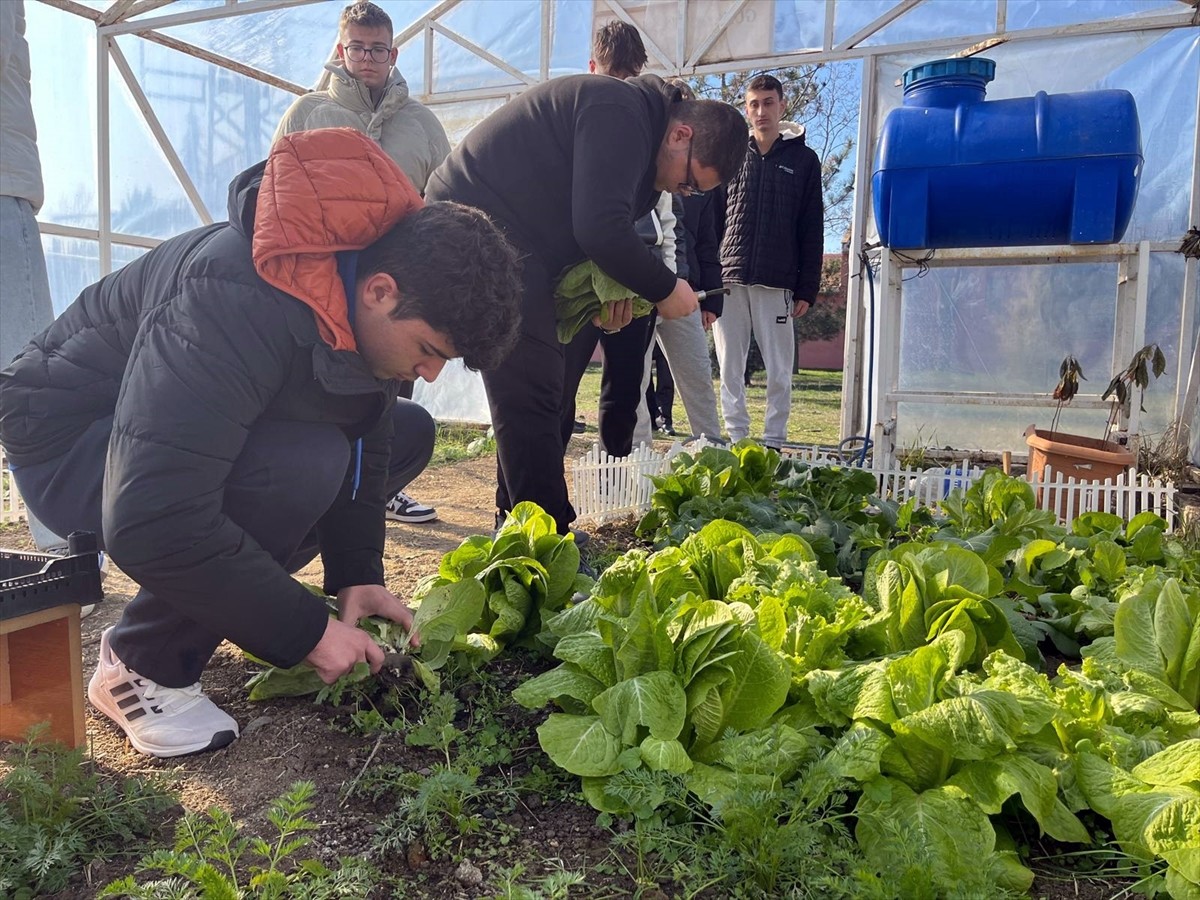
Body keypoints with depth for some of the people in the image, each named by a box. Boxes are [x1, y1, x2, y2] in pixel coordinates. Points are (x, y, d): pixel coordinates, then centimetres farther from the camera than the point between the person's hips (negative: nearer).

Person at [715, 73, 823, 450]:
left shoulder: (803, 159, 9)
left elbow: (812, 230, 6)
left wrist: (807, 289, -1)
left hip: (777, 284, -1)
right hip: (728, 281, 2)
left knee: (779, 371, 0)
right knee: (730, 369, 3)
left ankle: (774, 441, 9)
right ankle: (736, 438, 11)